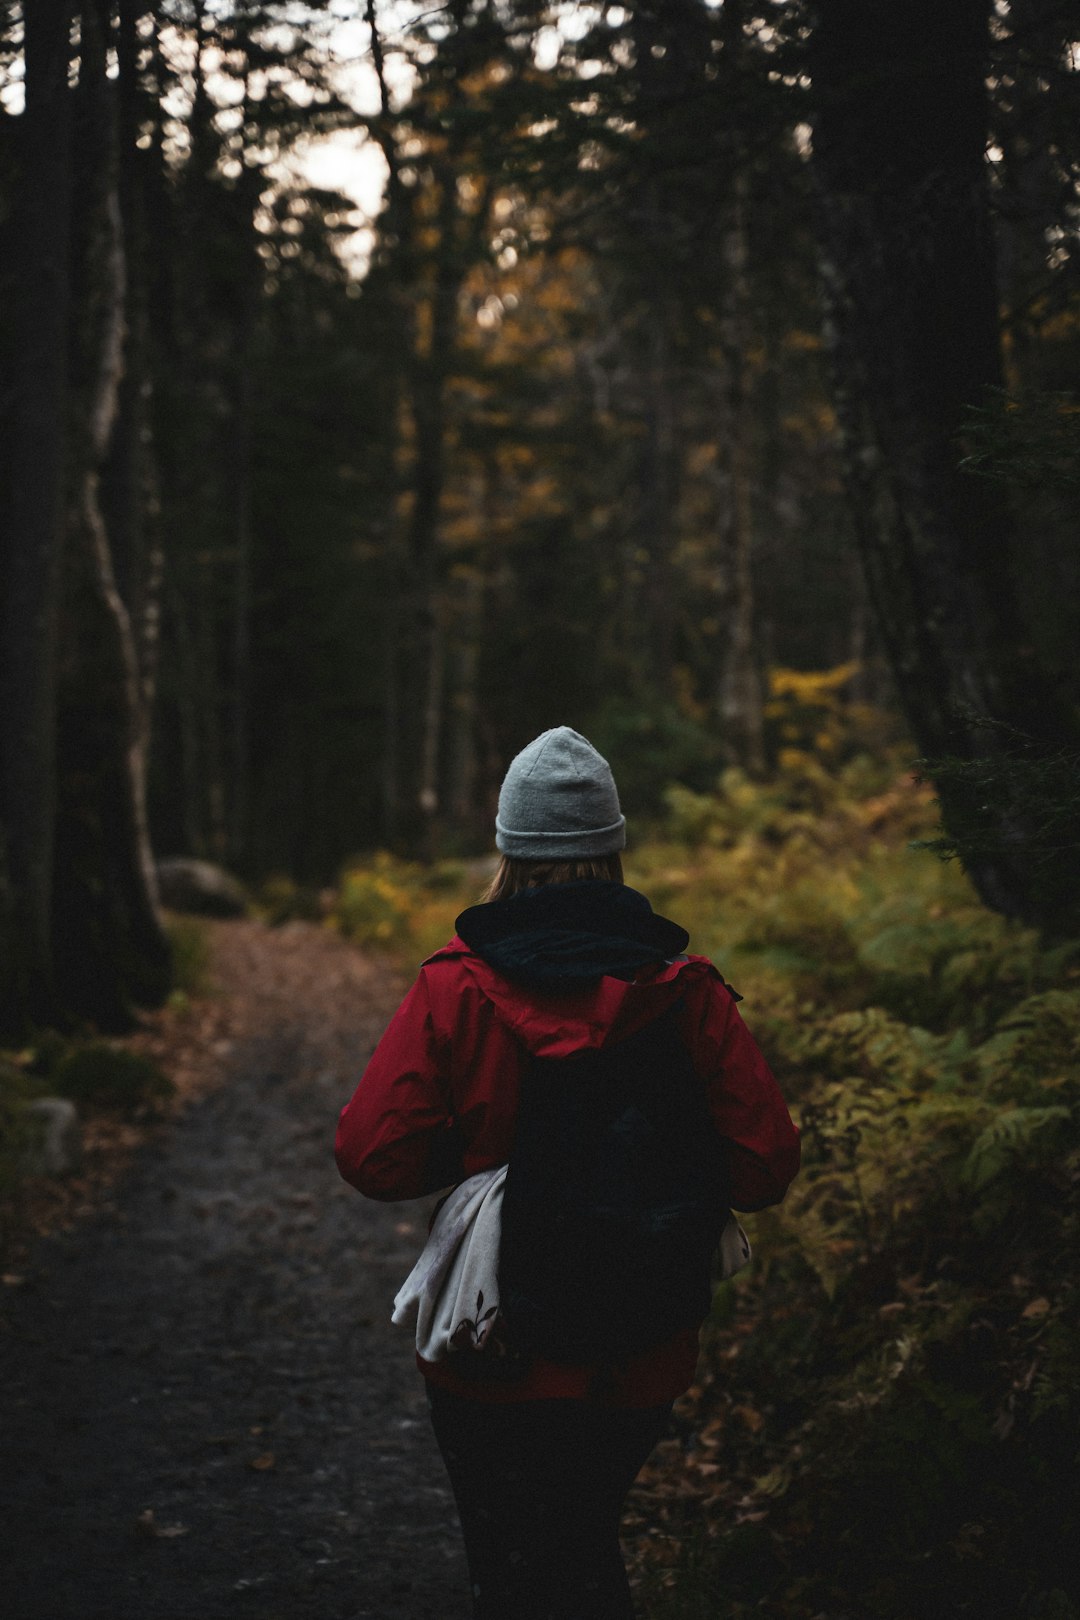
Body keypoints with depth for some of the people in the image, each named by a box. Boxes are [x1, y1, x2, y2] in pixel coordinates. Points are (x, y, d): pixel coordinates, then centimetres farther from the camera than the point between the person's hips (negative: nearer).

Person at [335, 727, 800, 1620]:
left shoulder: (454, 992, -13)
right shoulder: (687, 992, -8)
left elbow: (373, 1157, -15)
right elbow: (765, 1165, -9)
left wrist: (476, 1154, 4)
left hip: (495, 1364, -2)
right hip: (645, 1362, 2)